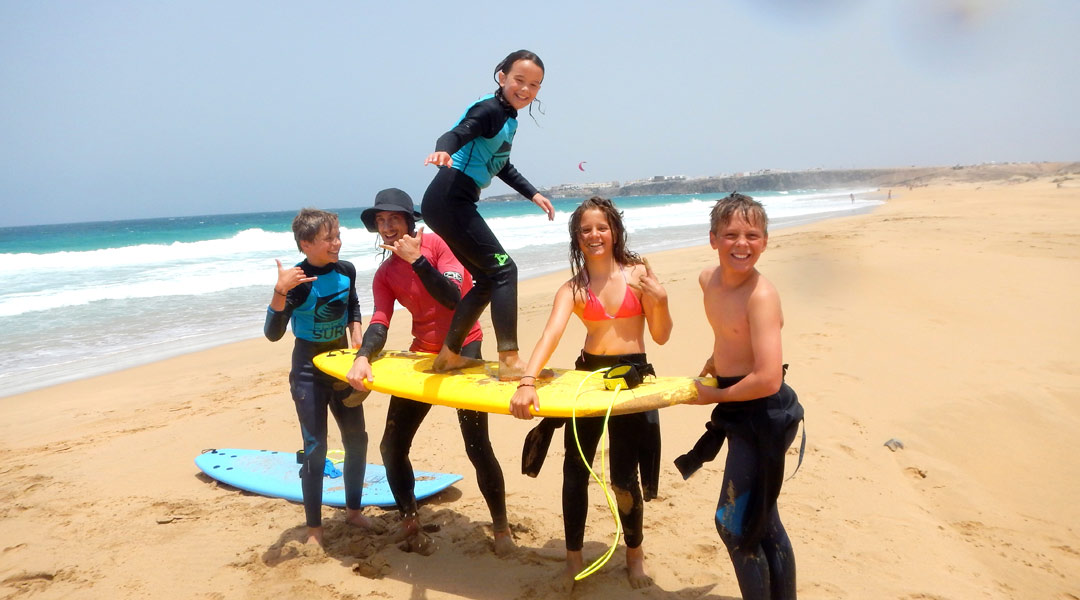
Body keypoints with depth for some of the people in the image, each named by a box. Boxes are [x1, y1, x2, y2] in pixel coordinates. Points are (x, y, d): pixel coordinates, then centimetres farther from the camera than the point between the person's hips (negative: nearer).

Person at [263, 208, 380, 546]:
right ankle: (314, 528, 13)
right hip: (309, 374, -6)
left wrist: (356, 333, 3)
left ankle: (353, 510, 31)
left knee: (357, 440, 12)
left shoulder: (346, 271, -3)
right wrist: (280, 291, -37)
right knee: (315, 449, -2)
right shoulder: (298, 282, -19)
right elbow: (273, 333, -26)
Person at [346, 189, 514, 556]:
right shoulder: (385, 274, 4)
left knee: (477, 446, -9)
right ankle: (410, 523, 24)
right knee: (391, 447, 4)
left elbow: (453, 298, -23)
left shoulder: (439, 245, -11)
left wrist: (417, 260, -28)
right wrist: (362, 357, -26)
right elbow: (379, 324, -7)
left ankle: (501, 527, 10)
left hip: (463, 350, -5)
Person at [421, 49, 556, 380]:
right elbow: (456, 134, -28)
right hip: (448, 200, -10)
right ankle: (510, 361, -13)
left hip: (456, 205, 10)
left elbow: (502, 166, 31)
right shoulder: (489, 109, -11)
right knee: (503, 269, -12)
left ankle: (449, 355, 20)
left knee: (487, 279, 13)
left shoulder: (508, 119, 17)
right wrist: (442, 151, -50)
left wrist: (533, 194, 31)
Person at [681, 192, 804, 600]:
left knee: (733, 523, 1)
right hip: (739, 411, 8)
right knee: (762, 522, 20)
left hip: (762, 415, -8)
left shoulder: (761, 296, -24)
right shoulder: (709, 279, -1)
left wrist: (713, 396, -17)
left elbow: (768, 379, -30)